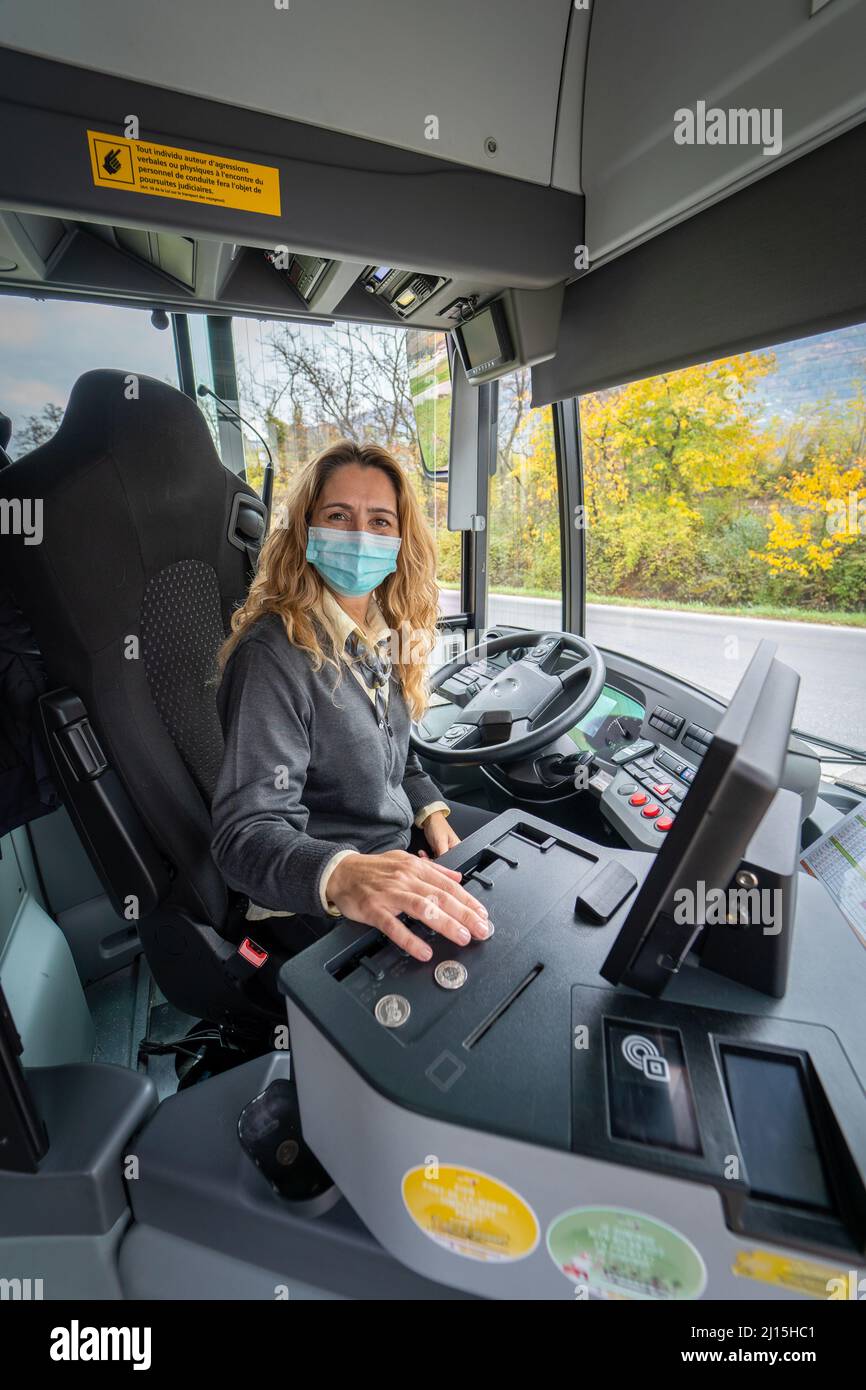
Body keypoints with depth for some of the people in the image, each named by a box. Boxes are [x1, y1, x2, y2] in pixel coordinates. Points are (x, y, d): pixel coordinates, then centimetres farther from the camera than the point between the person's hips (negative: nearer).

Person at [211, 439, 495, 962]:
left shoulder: (385, 631, 0)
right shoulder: (275, 654, -25)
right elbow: (247, 832, -31)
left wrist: (431, 809, -3)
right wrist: (340, 875, -50)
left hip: (403, 835, 8)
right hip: (316, 900, -7)